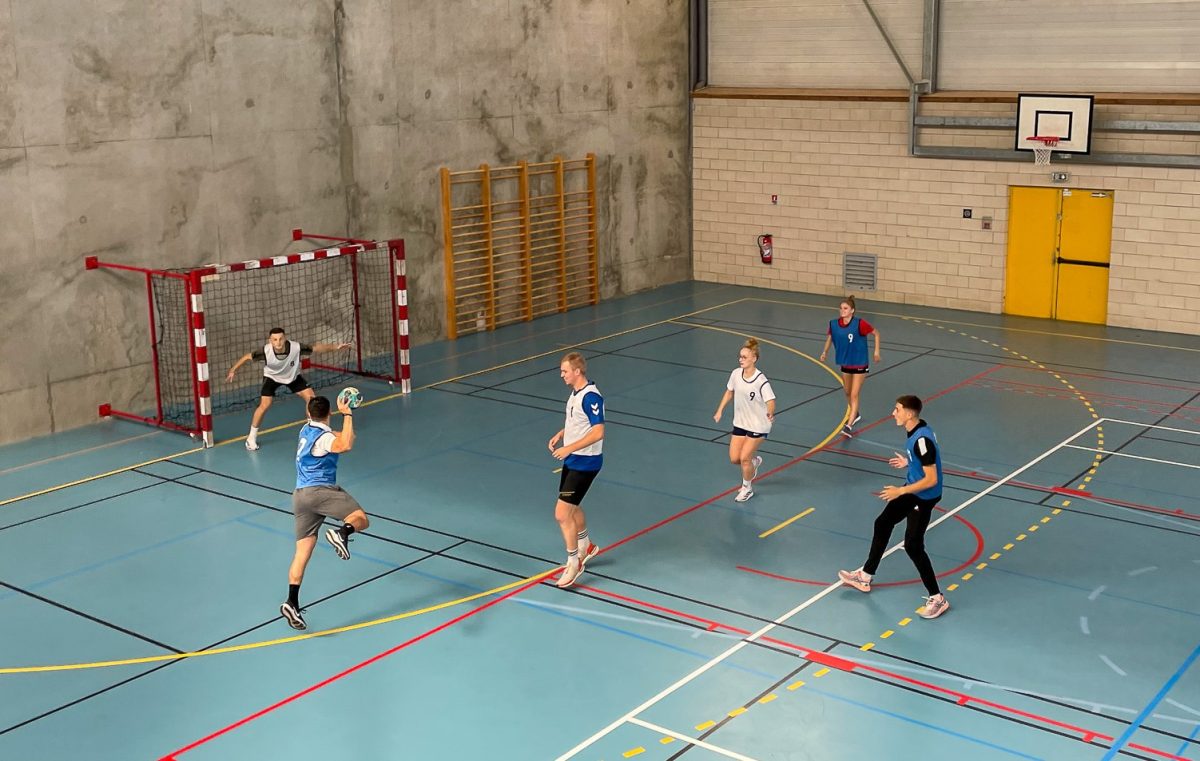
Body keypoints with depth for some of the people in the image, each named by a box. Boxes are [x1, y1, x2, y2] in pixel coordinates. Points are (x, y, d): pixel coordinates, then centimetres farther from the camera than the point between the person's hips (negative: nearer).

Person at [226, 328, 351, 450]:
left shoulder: (296, 347, -36)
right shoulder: (266, 351, -37)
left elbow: (316, 348, -23)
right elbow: (247, 357, -20)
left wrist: (335, 347, -28)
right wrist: (233, 370, -17)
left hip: (293, 376, 2)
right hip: (272, 377, -2)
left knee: (311, 398, -5)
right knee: (264, 405, -15)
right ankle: (251, 437, 4)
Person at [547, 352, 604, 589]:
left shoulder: (591, 397, -22)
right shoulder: (575, 392, 7)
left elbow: (598, 432, -27)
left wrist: (568, 448, -26)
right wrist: (560, 434, 8)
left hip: (585, 463, -10)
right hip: (572, 460, 10)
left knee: (562, 514, -10)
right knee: (572, 508, 25)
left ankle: (574, 562, 6)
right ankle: (586, 547, 47)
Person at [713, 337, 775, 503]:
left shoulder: (761, 381, -25)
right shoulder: (736, 374, -8)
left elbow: (770, 401, -29)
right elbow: (729, 392, 10)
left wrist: (770, 413, -51)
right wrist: (720, 410, 8)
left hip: (758, 426, -6)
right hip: (740, 423, 6)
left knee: (744, 458, -6)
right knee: (734, 458, 5)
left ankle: (747, 489, 20)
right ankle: (754, 461, 40)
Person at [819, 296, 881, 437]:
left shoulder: (860, 323, -22)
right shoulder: (834, 324, -10)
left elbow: (876, 333, -8)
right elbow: (829, 337, 9)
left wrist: (876, 351, -11)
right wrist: (825, 352, -6)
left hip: (860, 364, -5)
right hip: (845, 364, 5)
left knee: (854, 395, -9)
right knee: (847, 392, 20)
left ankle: (849, 425, -9)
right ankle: (855, 415, 45)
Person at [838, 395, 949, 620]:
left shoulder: (922, 439, -29)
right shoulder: (916, 430, 0)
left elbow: (931, 479, -27)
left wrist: (900, 491, -24)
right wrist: (909, 462, 14)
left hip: (924, 497, -10)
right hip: (911, 490, 11)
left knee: (913, 546, -6)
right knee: (882, 524, 20)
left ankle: (937, 599, 6)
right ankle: (865, 576, 36)